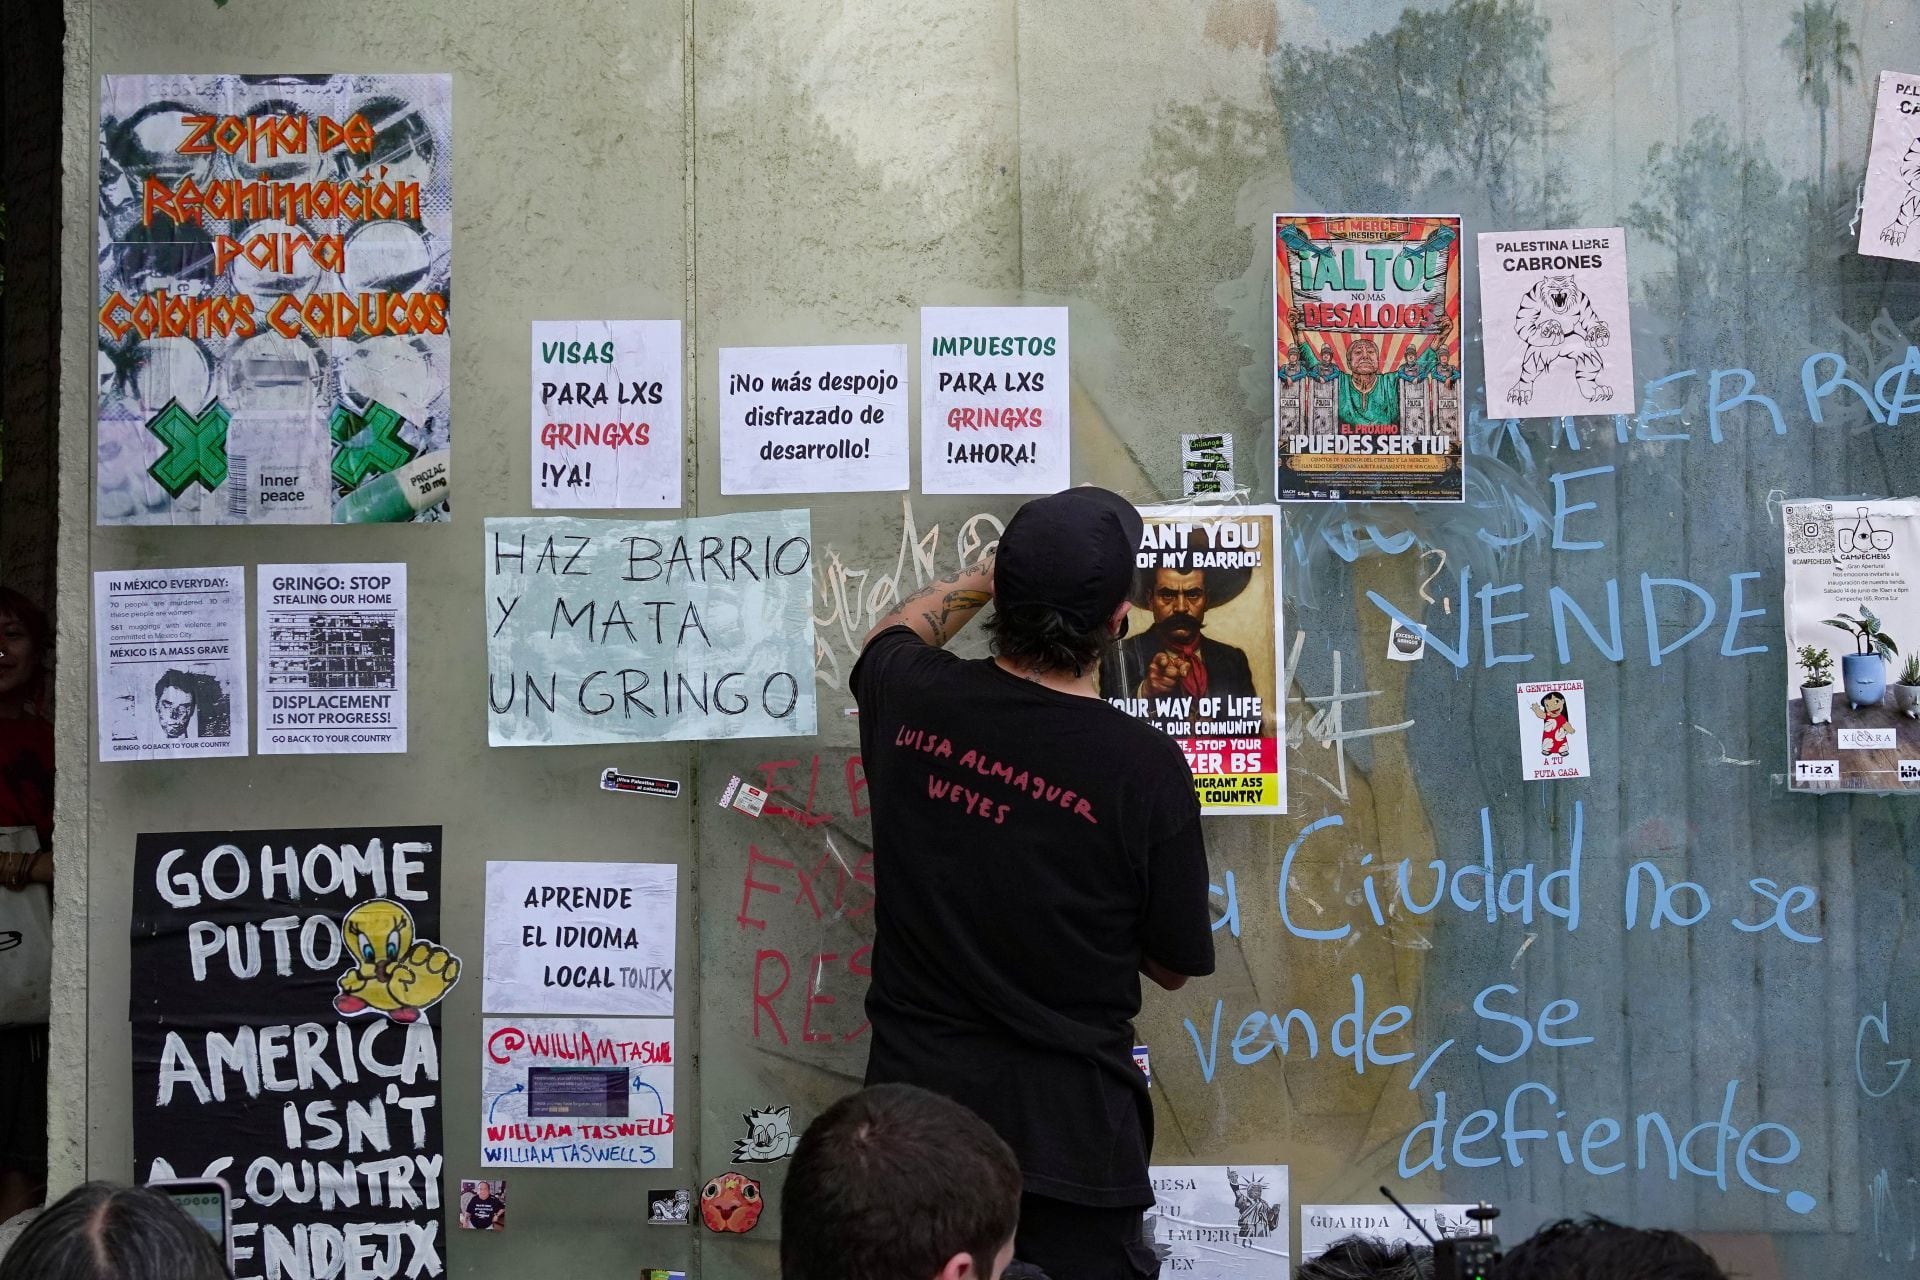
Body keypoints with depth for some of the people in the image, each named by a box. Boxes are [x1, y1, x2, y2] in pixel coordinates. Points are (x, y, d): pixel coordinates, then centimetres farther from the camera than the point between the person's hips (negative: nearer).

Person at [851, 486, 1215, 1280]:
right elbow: (1173, 967, -4)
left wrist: (989, 576, 32)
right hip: (1065, 1126, -3)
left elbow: (893, 634, 20)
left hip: (916, 1097, 4)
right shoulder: (1146, 767, -19)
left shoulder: (911, 699, -9)